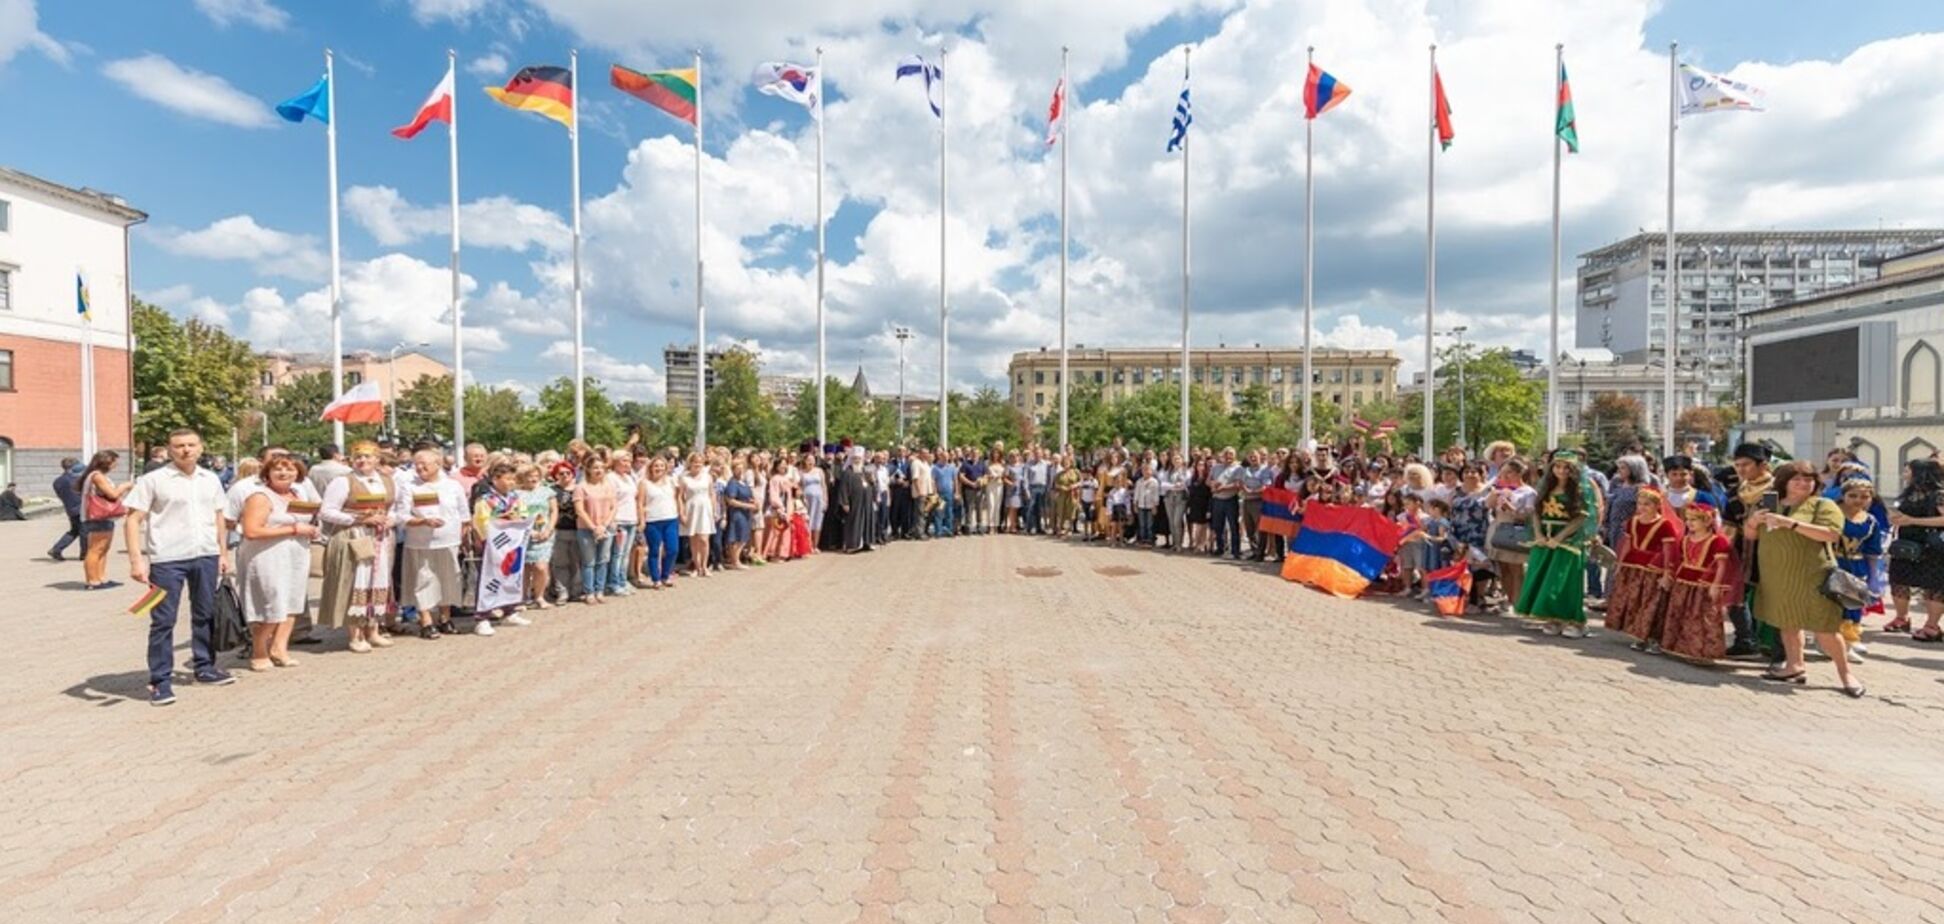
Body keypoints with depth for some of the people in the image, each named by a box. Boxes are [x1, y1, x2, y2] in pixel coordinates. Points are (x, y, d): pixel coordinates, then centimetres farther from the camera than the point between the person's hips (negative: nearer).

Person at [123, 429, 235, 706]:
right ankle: (160, 681, 10)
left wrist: (223, 552, 15)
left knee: (206, 615, 14)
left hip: (206, 557, 4)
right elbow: (133, 520, -7)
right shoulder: (153, 480, -5)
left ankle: (204, 667, 28)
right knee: (163, 620, 1)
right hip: (167, 559, -4)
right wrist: (136, 560, -15)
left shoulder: (211, 479, 9)